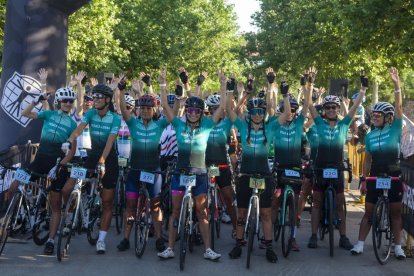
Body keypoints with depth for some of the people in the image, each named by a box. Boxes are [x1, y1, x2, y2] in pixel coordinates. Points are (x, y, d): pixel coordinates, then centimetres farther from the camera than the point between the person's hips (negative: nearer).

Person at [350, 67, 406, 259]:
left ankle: (398, 247, 8)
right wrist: (363, 179, 5)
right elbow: (368, 159, 11)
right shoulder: (369, 136, 7)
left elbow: (398, 107, -13)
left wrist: (396, 85, -21)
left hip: (394, 176, -3)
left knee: (395, 211, 3)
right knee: (369, 211, 4)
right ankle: (360, 244, 8)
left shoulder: (395, 129, -3)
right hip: (375, 176, 3)